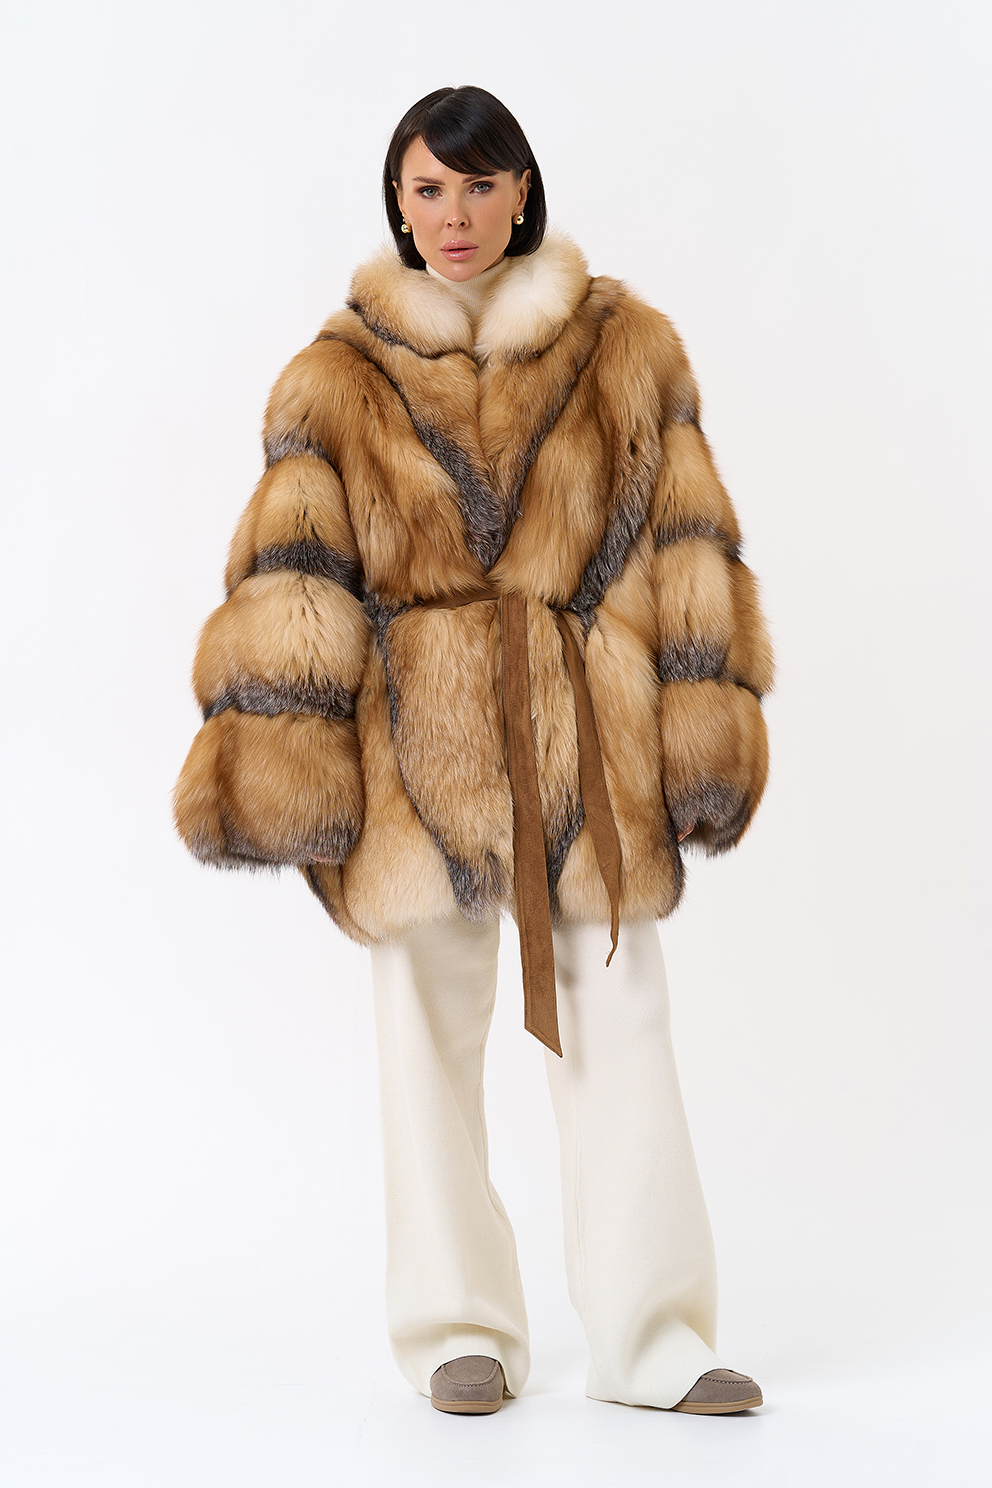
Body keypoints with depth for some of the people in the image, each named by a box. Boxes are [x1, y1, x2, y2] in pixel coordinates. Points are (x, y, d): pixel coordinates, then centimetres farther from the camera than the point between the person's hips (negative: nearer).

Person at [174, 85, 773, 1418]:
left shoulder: (626, 351, 8)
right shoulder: (342, 378, 6)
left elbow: (686, 548, 5)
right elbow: (289, 583, 0)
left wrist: (702, 742, -1)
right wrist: (280, 762, -8)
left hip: (590, 739, 1)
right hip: (417, 747, 0)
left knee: (621, 1026, 1)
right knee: (430, 1035, 5)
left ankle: (652, 1336, 11)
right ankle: (461, 1332, 19)